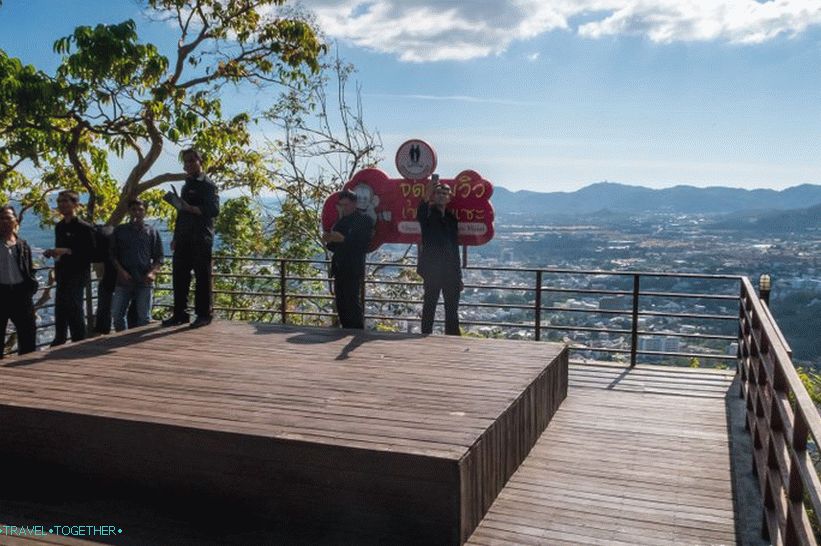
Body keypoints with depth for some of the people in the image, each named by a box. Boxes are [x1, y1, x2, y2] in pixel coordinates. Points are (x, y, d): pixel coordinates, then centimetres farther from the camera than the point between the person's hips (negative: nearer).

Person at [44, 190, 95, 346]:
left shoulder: (84, 228, -11)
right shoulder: (59, 226, 13)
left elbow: (91, 253, -16)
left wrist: (67, 251, -22)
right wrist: (53, 253, 2)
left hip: (77, 274, -7)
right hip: (62, 274, 7)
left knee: (74, 309, -4)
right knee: (60, 309, 12)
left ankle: (79, 343, 6)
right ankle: (59, 341, 23)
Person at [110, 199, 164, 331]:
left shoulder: (152, 232, 8)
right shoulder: (120, 230, 10)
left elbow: (158, 257, 6)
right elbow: (113, 255, 8)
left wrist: (153, 272, -12)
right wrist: (121, 271, -7)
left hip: (144, 281, -1)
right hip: (124, 280, 1)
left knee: (144, 317, -2)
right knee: (116, 314, 0)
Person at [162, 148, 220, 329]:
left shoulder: (208, 185, -2)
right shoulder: (186, 186, 22)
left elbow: (214, 210, -15)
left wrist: (190, 208, -21)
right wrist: (176, 237, 19)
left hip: (201, 239, -7)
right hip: (183, 240, 7)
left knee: (202, 278, -3)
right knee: (179, 277, 5)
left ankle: (204, 314, 2)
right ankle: (180, 314, 12)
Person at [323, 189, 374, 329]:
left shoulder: (364, 220, -2)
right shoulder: (340, 222, 18)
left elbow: (363, 245, -13)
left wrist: (343, 239, -22)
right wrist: (329, 240, -1)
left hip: (353, 271, -7)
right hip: (339, 270, 7)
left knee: (353, 304, -9)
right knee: (341, 306, 8)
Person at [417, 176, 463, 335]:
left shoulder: (451, 218, 14)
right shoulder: (428, 215, 0)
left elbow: (455, 248, 16)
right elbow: (420, 213, -27)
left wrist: (459, 276, 14)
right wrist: (426, 197, -48)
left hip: (451, 273, 5)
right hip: (432, 271, -5)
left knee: (452, 311, 7)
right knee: (429, 309, 0)